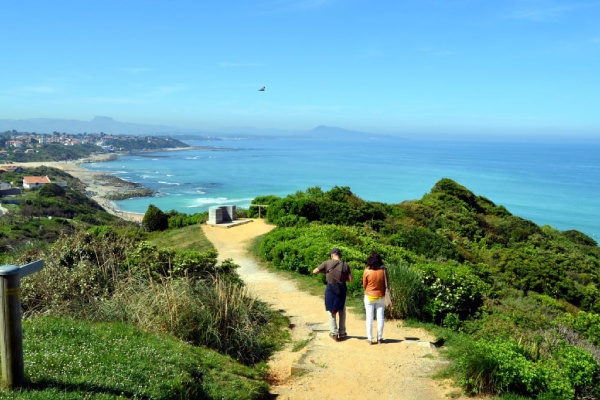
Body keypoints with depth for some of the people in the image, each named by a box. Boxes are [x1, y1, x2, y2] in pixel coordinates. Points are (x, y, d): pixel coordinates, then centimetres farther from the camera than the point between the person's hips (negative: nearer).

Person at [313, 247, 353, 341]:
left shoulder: (327, 263, -9)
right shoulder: (345, 265, -5)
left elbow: (314, 271, -5)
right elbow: (350, 279, -5)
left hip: (331, 290, -1)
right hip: (342, 290, 2)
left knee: (332, 312, 13)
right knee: (342, 312, 19)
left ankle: (334, 333, 15)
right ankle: (342, 333, 24)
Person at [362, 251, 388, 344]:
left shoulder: (367, 271, -14)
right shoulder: (383, 270, -10)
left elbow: (364, 285, -3)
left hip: (369, 296, -1)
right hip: (381, 296, 1)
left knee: (369, 318, 7)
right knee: (380, 317, 9)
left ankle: (370, 338, 10)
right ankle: (379, 338, 16)